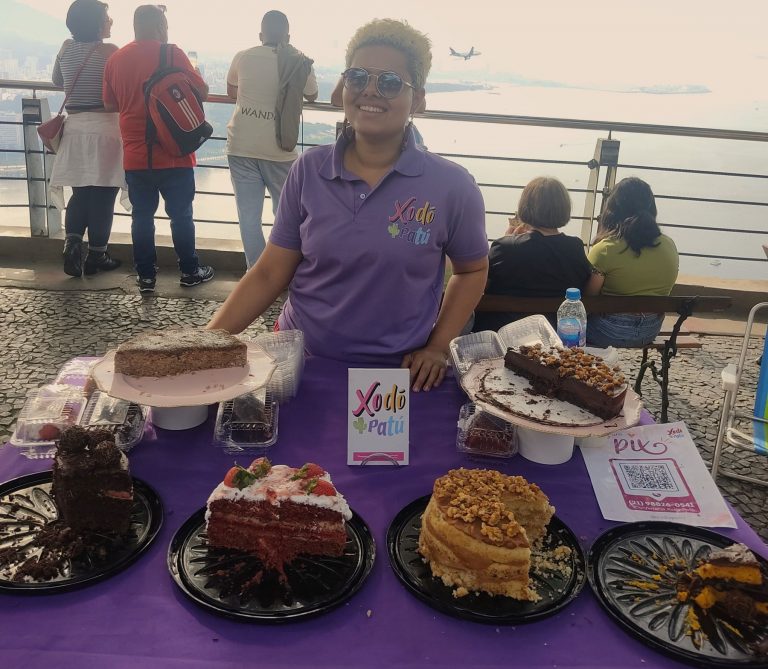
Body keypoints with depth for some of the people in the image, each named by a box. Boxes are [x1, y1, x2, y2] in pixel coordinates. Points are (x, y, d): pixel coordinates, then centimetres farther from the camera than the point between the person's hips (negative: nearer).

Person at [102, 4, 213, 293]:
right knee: (180, 213, 7)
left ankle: (145, 276, 12)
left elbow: (110, 103, 14)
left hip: (134, 155, 4)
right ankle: (189, 271, 15)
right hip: (173, 153, -3)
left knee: (142, 215, 8)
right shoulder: (171, 53, -8)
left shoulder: (116, 58, 6)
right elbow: (201, 90, -6)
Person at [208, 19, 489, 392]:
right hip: (298, 362, 2)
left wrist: (437, 348, -6)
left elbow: (472, 270, 4)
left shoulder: (451, 186, -11)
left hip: (396, 376, -1)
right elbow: (270, 274, -3)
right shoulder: (308, 171, -6)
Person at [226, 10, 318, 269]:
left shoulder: (243, 57, -1)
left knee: (248, 214, 6)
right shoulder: (300, 62, -2)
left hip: (242, 147, 0)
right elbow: (312, 96, 16)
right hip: (280, 150, 0)